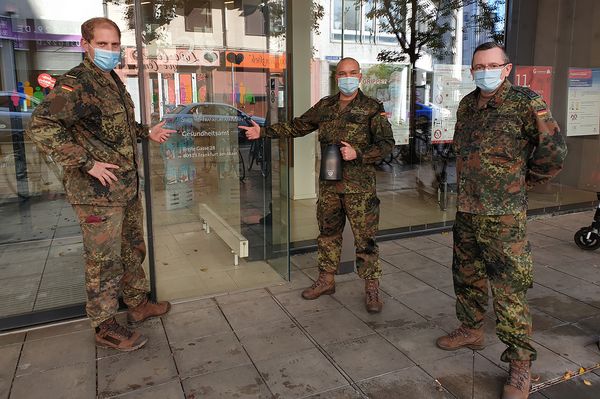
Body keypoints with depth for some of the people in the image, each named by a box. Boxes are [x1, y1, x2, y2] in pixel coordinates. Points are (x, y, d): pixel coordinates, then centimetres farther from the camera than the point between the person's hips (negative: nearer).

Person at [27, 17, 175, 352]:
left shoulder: (113, 82, 14)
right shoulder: (76, 83, -14)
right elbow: (41, 126, -23)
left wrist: (147, 132, 13)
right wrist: (86, 163, -23)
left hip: (128, 188, 9)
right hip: (98, 192, -9)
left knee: (133, 250, 20)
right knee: (105, 262, 2)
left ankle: (138, 303, 37)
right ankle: (106, 327, 18)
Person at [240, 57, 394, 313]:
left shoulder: (372, 108, -4)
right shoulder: (325, 106, 9)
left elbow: (386, 144, -5)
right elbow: (297, 126, 17)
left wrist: (358, 154, -19)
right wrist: (263, 132, 14)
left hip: (359, 186, -5)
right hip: (329, 183, 5)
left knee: (365, 237, -1)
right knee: (328, 232, 14)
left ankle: (371, 289, 13)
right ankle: (326, 280, 30)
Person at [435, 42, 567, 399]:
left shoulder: (526, 102, -10)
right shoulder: (467, 105, 10)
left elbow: (554, 153, -8)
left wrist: (522, 182, 2)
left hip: (503, 216, -7)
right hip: (466, 211, 7)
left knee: (509, 289, -3)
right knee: (467, 276, 19)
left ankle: (521, 363, 11)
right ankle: (471, 330, 40)